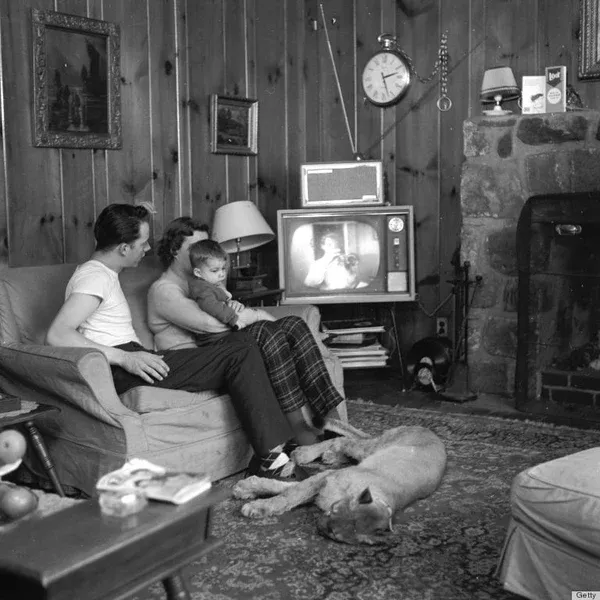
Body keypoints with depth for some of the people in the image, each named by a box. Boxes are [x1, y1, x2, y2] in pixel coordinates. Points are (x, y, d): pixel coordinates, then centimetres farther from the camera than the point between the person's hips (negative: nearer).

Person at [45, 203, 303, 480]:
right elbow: (57, 334, -23)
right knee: (241, 354, -16)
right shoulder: (95, 276, -8)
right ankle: (271, 459, -16)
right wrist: (124, 358, -27)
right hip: (121, 374, -10)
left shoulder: (102, 273, 24)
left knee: (241, 341, 6)